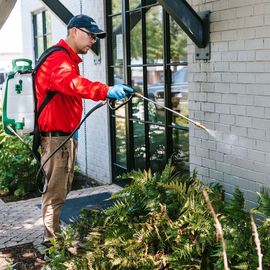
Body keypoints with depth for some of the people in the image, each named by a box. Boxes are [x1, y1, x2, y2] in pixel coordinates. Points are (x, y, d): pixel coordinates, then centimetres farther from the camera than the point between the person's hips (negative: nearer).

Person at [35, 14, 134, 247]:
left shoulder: (67, 60, 19)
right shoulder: (58, 59, -17)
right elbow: (72, 83, -39)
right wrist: (106, 91, -53)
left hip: (65, 136, 11)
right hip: (56, 138, -11)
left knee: (62, 190, 18)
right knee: (55, 193, -3)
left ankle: (57, 235, 29)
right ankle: (53, 243, 6)